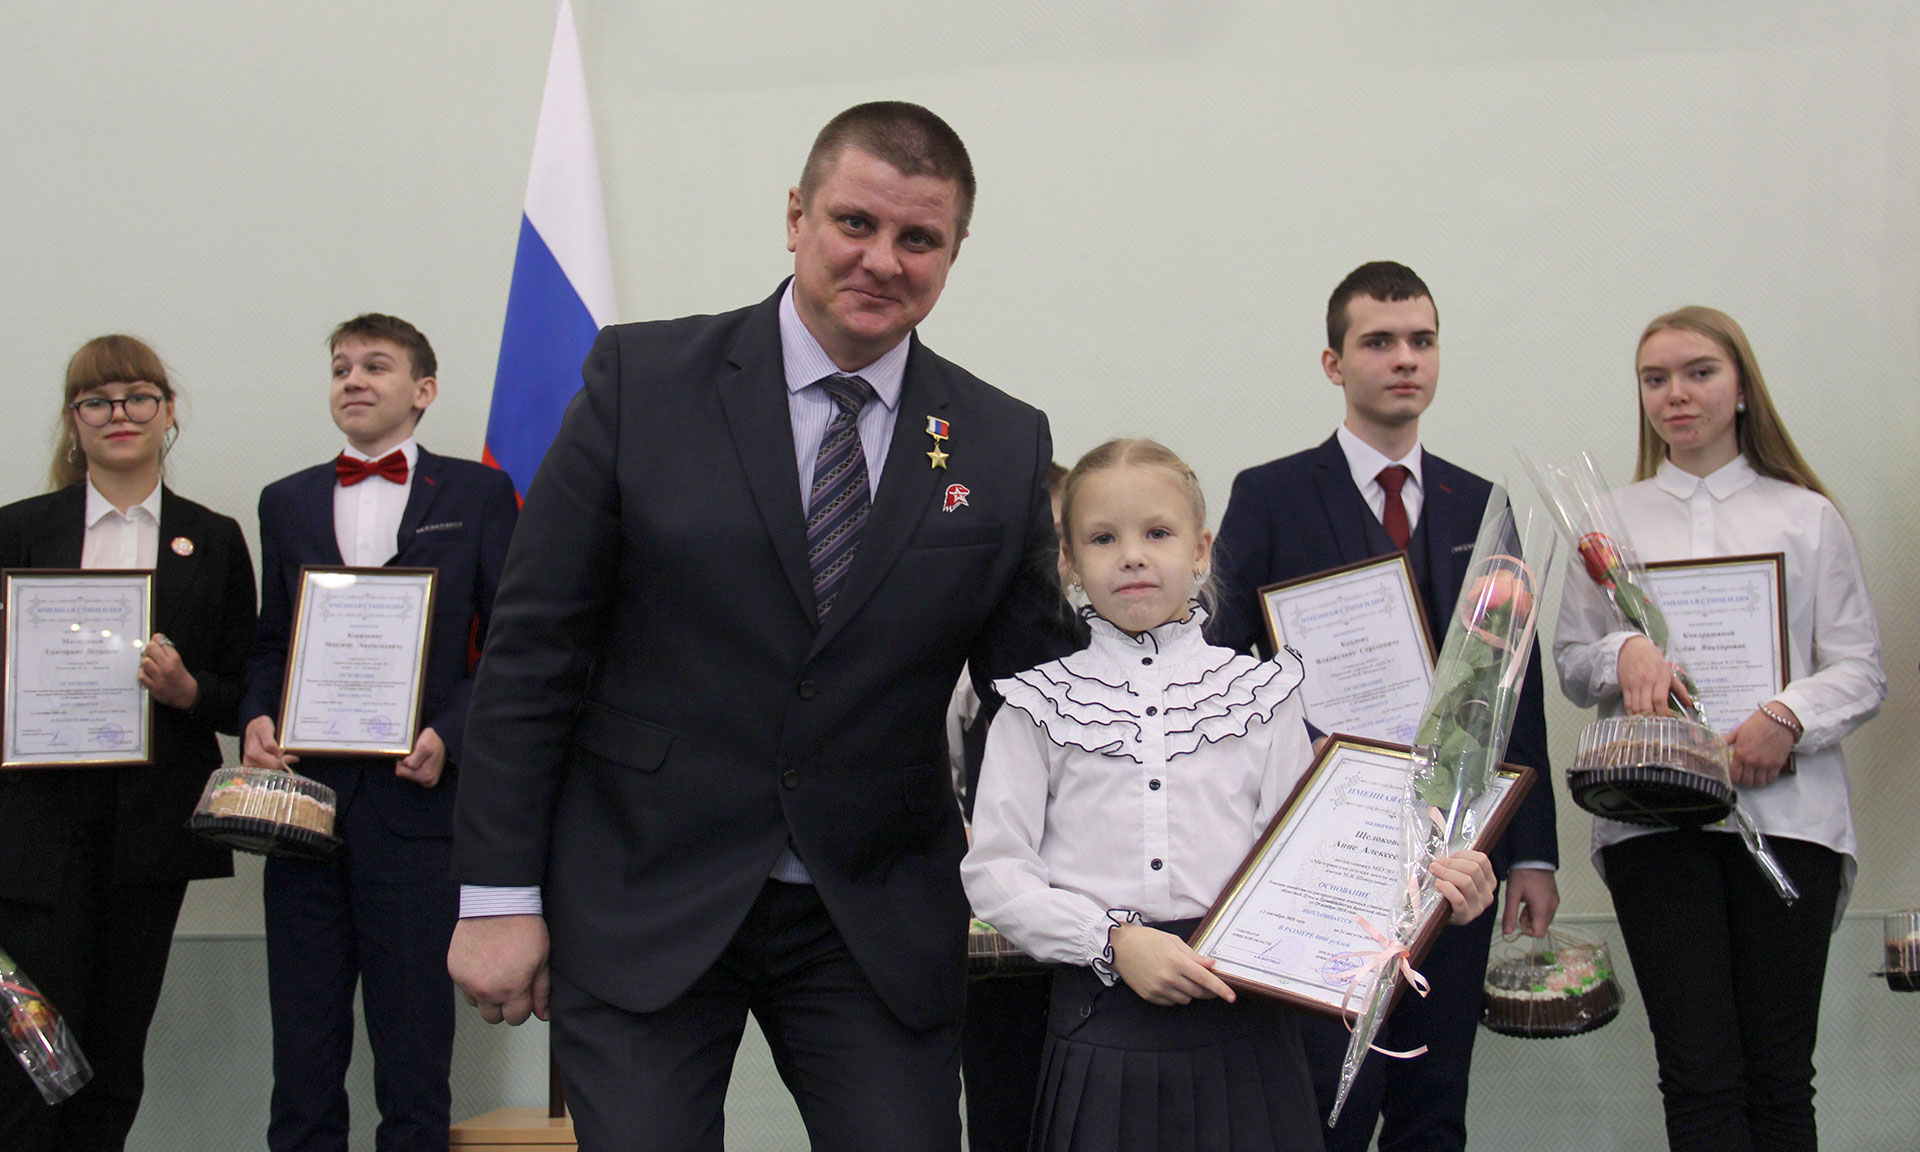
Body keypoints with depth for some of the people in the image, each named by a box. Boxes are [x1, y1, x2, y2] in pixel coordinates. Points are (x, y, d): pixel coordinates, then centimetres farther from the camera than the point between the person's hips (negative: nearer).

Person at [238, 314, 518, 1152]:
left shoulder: (477, 494, 7)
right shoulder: (287, 501, 17)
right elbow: (269, 641, 19)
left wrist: (448, 736, -11)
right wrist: (257, 718, -1)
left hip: (415, 801, -3)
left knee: (415, 1045, 0)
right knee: (303, 1047, 5)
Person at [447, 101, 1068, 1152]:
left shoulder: (1006, 446, 4)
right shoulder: (643, 381, -3)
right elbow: (533, 650, -3)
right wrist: (499, 895, -5)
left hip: (879, 930, 2)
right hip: (640, 907, -2)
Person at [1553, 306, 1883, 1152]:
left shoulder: (1807, 516, 10)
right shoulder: (1612, 521, 14)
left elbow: (1862, 670, 6)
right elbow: (1568, 664, 15)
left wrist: (1788, 717, -13)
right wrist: (1625, 654, -8)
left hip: (1785, 809, 0)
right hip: (1654, 818, 0)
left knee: (1779, 1076, 0)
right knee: (1700, 1075, -6)